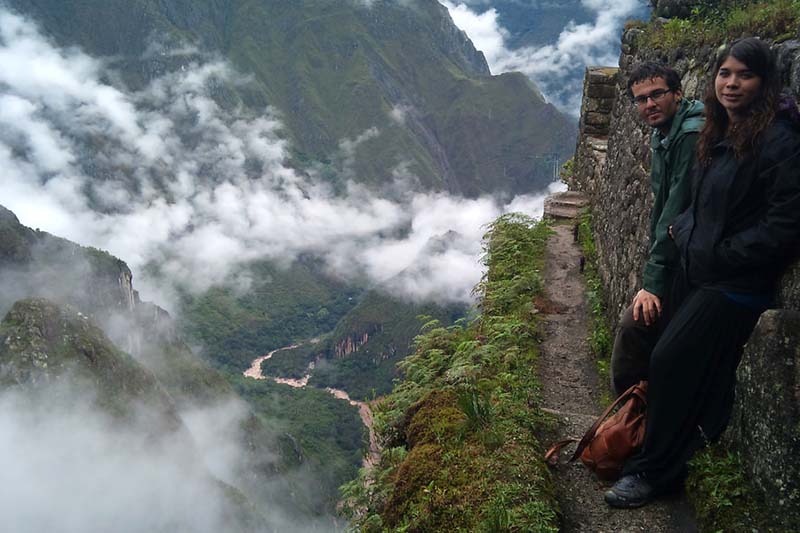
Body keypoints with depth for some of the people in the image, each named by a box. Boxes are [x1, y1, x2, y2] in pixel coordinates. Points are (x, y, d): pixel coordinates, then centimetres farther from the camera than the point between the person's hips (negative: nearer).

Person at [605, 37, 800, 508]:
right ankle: (666, 462, 30)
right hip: (696, 271, 8)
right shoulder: (721, 134, 9)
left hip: (733, 284, -8)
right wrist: (685, 228, 7)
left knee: (671, 364, -4)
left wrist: (721, 254, -17)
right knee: (691, 372, 14)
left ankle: (655, 473, 13)